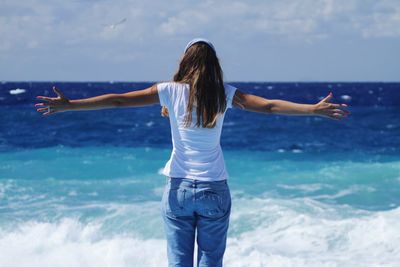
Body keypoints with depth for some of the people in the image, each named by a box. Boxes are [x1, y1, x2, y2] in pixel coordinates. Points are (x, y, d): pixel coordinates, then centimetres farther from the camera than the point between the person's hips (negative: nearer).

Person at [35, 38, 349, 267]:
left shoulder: (170, 91, -4)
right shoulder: (224, 94, -3)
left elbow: (117, 100, -6)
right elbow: (269, 106, -8)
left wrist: (68, 105, -3)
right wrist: (316, 109, -4)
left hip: (179, 188, 0)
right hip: (214, 190, 0)